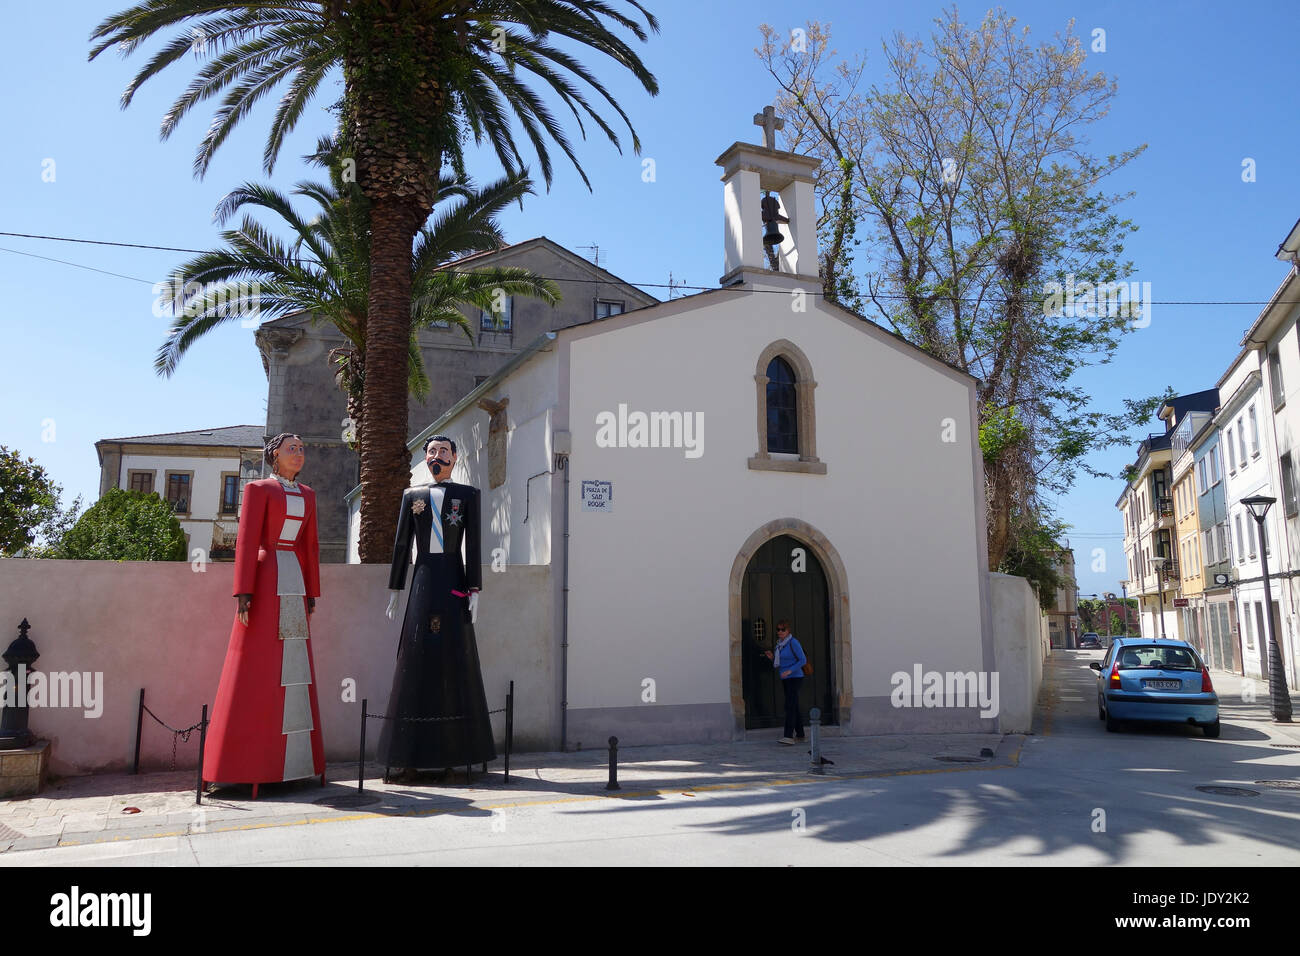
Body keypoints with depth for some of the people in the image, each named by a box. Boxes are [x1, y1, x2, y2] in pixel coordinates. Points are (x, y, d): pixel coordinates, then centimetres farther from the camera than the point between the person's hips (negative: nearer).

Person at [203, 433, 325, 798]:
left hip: (295, 582, 6)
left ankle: (293, 758, 10)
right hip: (267, 579, -6)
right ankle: (249, 762, 2)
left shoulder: (307, 495, 18)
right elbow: (246, 541, -5)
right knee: (257, 666, -4)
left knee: (294, 666, 5)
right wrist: (244, 592, -13)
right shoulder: (258, 489, 2)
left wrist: (311, 592, 11)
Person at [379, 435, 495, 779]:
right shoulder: (412, 495, 13)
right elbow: (401, 544, 12)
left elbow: (473, 545, 0)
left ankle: (456, 752, 6)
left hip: (453, 584, -2)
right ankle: (412, 754, 2)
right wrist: (394, 589, 8)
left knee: (455, 658, -1)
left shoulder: (467, 494, 7)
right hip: (423, 582, 2)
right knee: (416, 660, -1)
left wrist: (474, 590, -6)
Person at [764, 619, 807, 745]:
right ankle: (800, 734, 23)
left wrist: (789, 671, -22)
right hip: (785, 679, 9)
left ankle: (789, 737, -24)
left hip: (794, 678, -9)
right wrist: (772, 657, 0)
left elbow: (803, 660, -14)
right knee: (794, 707, 14)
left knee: (790, 706, -17)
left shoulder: (793, 642, -13)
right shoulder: (779, 644, 12)